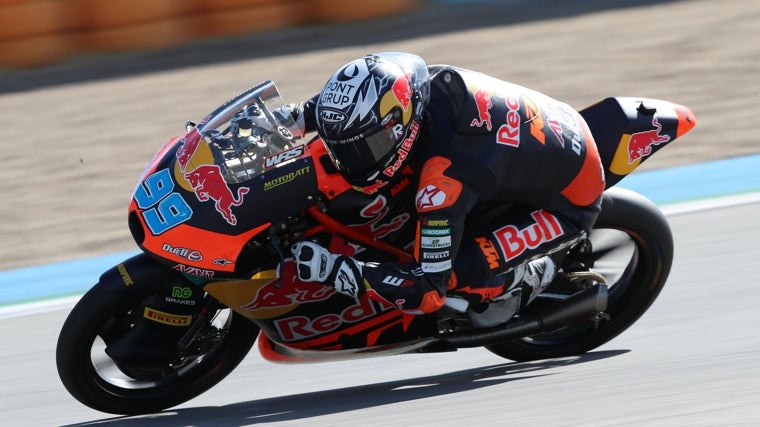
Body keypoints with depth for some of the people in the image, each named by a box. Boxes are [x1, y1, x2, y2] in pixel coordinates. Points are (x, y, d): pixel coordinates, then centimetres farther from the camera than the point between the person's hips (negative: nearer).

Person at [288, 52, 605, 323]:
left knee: (453, 274, -25)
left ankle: (530, 277, 5)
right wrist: (298, 116, -5)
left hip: (566, 201, -8)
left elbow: (428, 290, -34)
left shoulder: (445, 177, -38)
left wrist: (335, 269, -36)